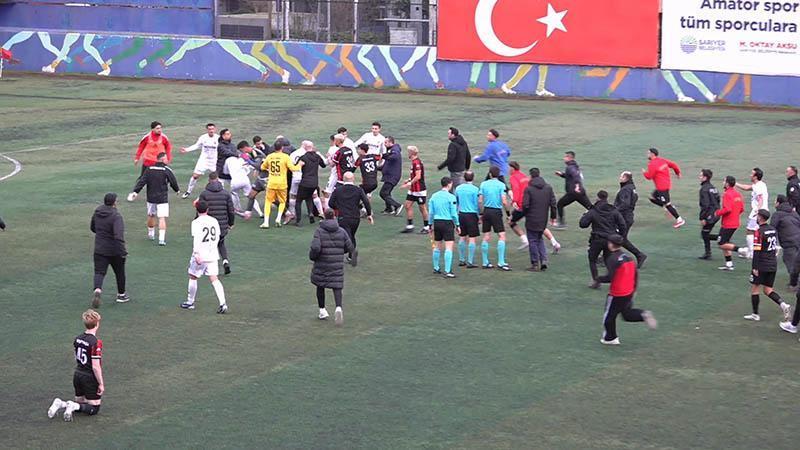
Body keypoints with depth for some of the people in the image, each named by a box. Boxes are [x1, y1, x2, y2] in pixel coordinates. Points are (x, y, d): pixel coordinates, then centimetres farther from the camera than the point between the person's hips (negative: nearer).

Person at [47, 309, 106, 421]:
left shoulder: (77, 339, 0)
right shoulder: (96, 343, -22)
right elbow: (95, 366, -21)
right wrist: (101, 384, -12)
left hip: (78, 375, 7)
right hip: (90, 378, -7)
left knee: (79, 403, 22)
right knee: (94, 408, 6)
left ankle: (61, 404, -3)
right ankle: (73, 406, -18)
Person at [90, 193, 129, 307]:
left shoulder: (97, 213, -1)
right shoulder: (116, 216, -21)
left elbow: (92, 228, 16)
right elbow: (119, 235, -31)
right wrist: (123, 251, -27)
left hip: (99, 249, 4)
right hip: (114, 251, -3)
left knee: (99, 272, 1)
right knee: (120, 272, 18)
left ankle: (97, 289, -29)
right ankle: (121, 295, 32)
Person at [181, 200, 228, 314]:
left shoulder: (196, 222, -11)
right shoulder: (214, 221, 5)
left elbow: (196, 239, -21)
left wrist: (197, 254, -26)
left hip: (201, 255, -5)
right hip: (213, 255, 5)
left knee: (193, 277, 14)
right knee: (214, 279, 1)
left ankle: (190, 302, 26)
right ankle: (223, 303, -12)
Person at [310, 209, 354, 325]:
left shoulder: (319, 231, -9)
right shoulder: (341, 231, 0)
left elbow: (315, 247, -21)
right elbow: (349, 247, 2)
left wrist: (312, 256, -1)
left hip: (322, 265, -1)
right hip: (337, 265, 1)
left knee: (320, 286, 18)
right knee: (337, 287, 1)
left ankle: (322, 310, 22)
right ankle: (338, 307, -23)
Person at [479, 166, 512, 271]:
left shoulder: (483, 184, 4)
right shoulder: (501, 185, -6)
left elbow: (480, 200, 2)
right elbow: (504, 201, -13)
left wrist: (481, 214, 11)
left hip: (486, 211, 5)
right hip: (497, 212, -5)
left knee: (486, 237, 9)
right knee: (502, 236, -2)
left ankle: (485, 262, 12)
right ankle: (501, 262, -10)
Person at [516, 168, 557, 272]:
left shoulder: (528, 189, -12)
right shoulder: (548, 188, 1)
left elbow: (525, 205, -15)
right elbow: (554, 204, 3)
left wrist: (523, 214, 5)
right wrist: (553, 216, 15)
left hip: (531, 220, -5)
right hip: (543, 220, 5)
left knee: (533, 241, 5)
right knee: (539, 239, 21)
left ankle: (535, 264, 6)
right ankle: (544, 260, 7)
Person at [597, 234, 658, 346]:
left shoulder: (612, 259, -19)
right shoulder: (628, 256, 6)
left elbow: (610, 277, -25)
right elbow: (635, 274, 11)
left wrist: (598, 279, -8)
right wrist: (634, 289, 21)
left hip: (617, 294, -8)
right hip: (629, 292, 8)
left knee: (609, 315, 9)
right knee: (627, 314, 21)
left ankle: (610, 338, 18)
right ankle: (643, 315, -2)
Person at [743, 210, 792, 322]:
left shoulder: (759, 232, -15)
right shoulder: (773, 230, 8)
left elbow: (757, 251, -18)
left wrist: (755, 267, -17)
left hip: (762, 266, -7)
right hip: (773, 265, 7)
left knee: (754, 288, 6)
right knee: (768, 290, 13)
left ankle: (755, 314, 9)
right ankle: (782, 304, -8)